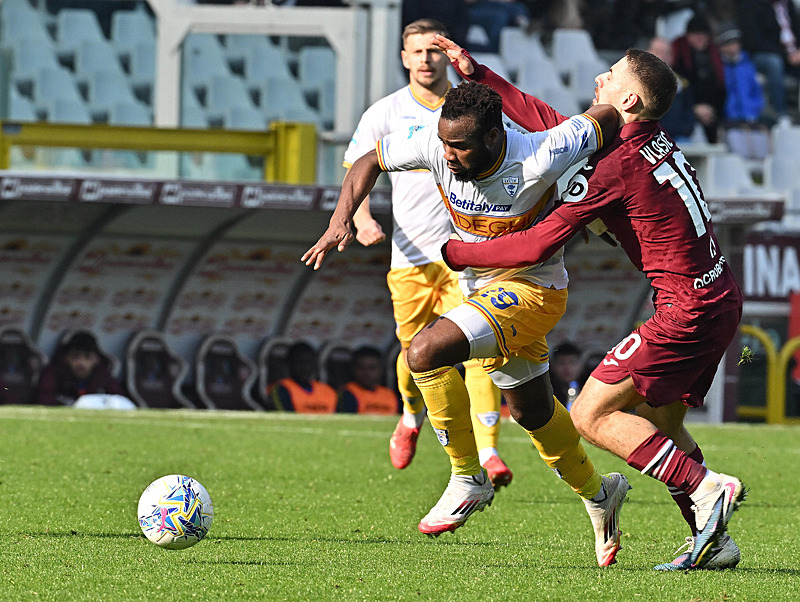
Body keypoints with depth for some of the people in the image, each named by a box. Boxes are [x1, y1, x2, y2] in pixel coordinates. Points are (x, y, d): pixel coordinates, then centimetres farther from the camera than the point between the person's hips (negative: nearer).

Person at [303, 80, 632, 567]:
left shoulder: (538, 159, -33)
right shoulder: (437, 145, -18)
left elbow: (608, 118, -20)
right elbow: (370, 161, 0)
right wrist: (342, 221, -13)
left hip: (532, 290, -7)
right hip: (480, 286, 7)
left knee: (426, 352, -27)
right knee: (531, 410, 22)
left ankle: (468, 480, -11)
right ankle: (599, 494, 46)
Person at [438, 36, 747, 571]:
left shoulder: (615, 167, -17)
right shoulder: (654, 142, 10)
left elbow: (536, 246, -16)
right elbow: (551, 122, 21)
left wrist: (454, 253, -4)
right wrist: (477, 74, 22)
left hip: (688, 311, -9)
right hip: (722, 300, 9)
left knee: (592, 415, -5)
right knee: (658, 424, 19)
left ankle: (705, 488, -13)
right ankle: (715, 541, 14)